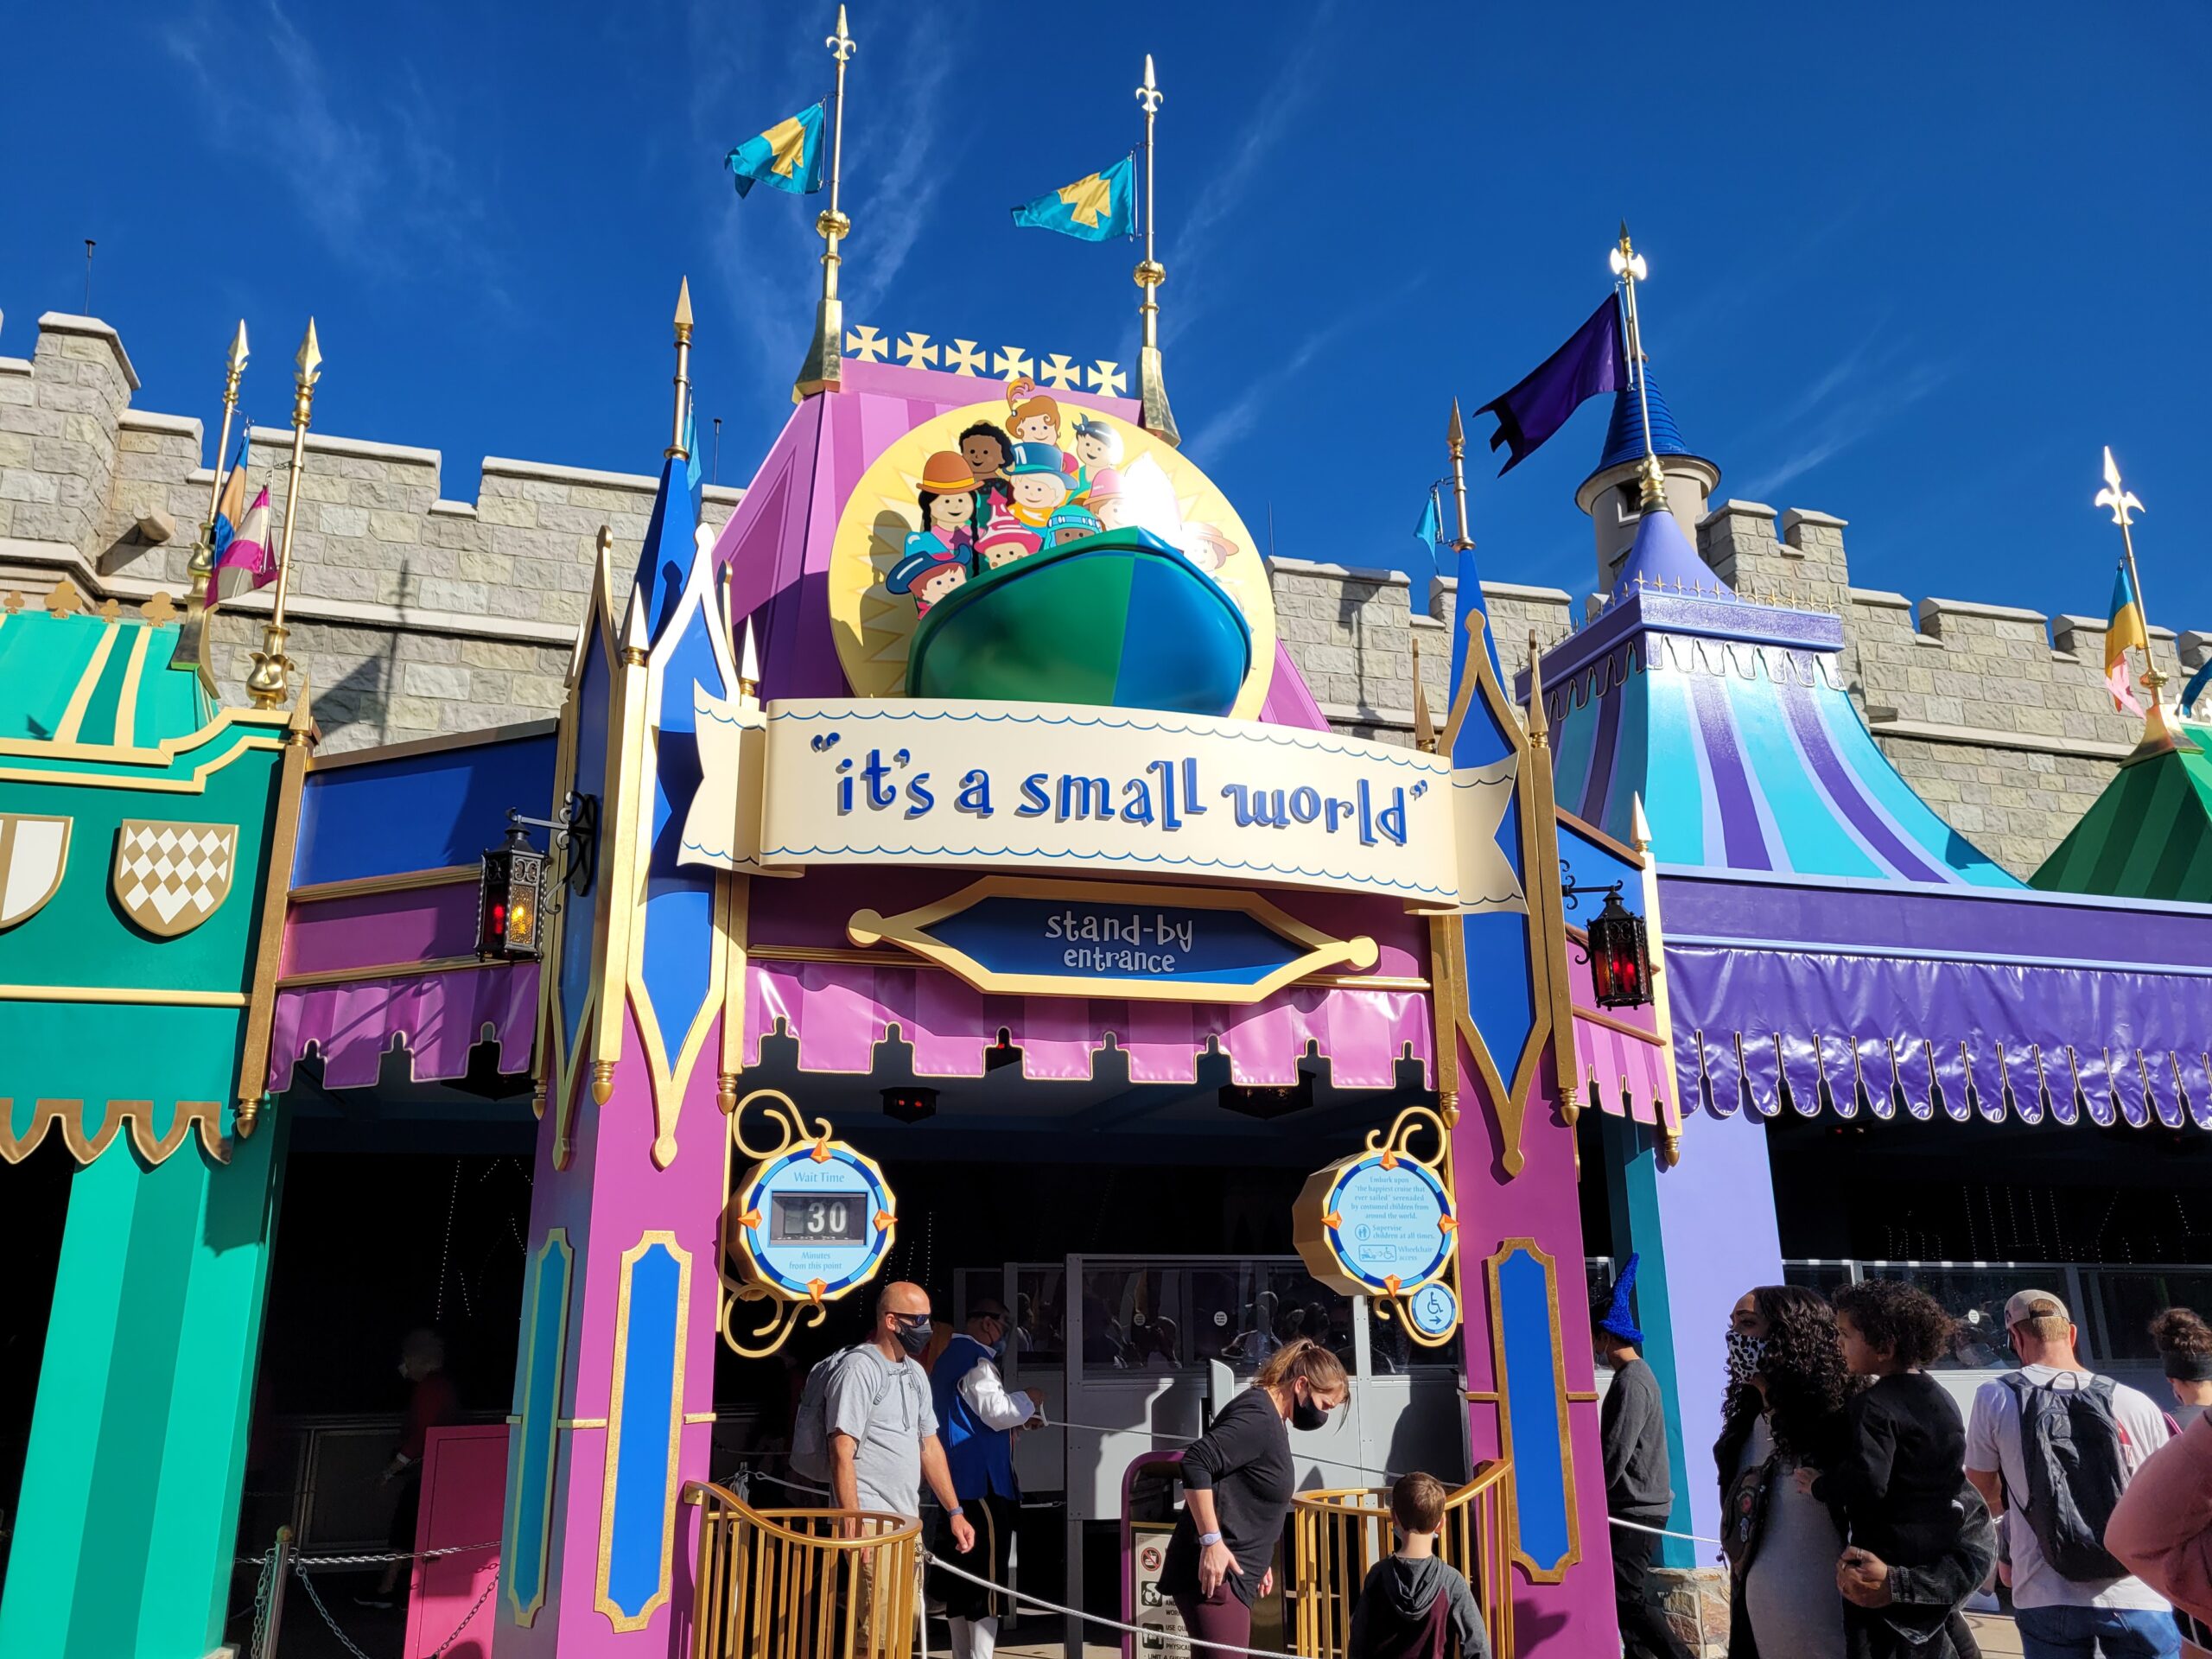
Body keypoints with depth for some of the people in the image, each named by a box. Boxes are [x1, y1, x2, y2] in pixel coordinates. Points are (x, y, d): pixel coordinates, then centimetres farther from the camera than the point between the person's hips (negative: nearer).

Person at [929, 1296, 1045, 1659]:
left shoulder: (950, 1357, 19)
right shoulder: (976, 1359, -13)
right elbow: (996, 1411, -19)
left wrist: (1019, 1420, 21)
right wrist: (1028, 1400, -1)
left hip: (955, 1483, 10)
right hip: (980, 1482, -10)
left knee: (962, 1575, 14)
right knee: (988, 1575, -5)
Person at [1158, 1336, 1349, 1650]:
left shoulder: (1272, 1419, 16)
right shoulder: (1258, 1417, -16)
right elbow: (1196, 1463, -26)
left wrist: (1259, 1559, 24)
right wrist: (1211, 1540, -25)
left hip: (1232, 1573, 10)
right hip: (1213, 1571, -10)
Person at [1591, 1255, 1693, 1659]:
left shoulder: (1631, 1381, -17)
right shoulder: (1636, 1374, 15)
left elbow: (1615, 1453, -20)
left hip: (1636, 1510, -10)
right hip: (1637, 1507, 10)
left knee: (1628, 1598, -9)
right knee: (1630, 1598, 12)